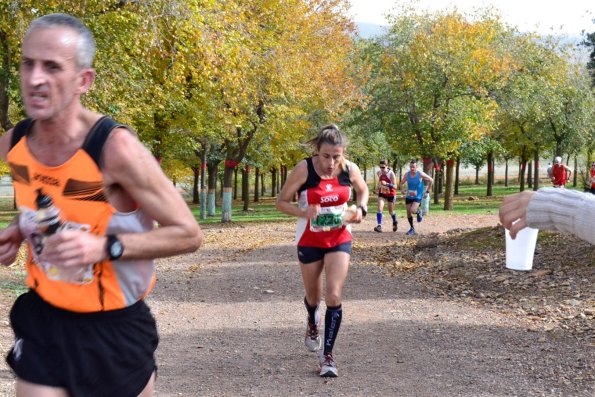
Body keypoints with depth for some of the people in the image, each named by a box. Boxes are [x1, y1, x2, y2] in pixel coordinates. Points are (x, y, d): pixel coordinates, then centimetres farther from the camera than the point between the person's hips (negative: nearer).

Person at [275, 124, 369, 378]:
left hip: (339, 239, 1)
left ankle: (327, 356, -2)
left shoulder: (350, 169, -11)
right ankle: (313, 323, 52)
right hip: (309, 240, -1)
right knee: (313, 296, 16)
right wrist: (304, 212, -29)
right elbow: (281, 202, -11)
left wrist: (361, 209, -11)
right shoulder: (303, 170, -19)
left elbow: (363, 190, 10)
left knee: (334, 297, -12)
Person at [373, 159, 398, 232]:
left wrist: (387, 184, -40)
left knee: (391, 211, 11)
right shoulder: (379, 173, -7)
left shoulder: (391, 174, -23)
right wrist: (379, 186, 8)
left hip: (391, 194, -4)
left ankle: (395, 222, 41)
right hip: (382, 193, 4)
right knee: (379, 208, -16)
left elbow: (395, 187, -28)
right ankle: (379, 225, -21)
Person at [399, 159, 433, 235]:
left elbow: (431, 180, -2)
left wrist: (427, 191, -1)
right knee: (408, 213, 3)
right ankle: (412, 229, 19)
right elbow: (402, 183, 9)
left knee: (412, 211, -22)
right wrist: (402, 189, -12)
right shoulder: (407, 174, -4)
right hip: (409, 196, 4)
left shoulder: (421, 174, -14)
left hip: (418, 196, -4)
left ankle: (419, 212, 14)